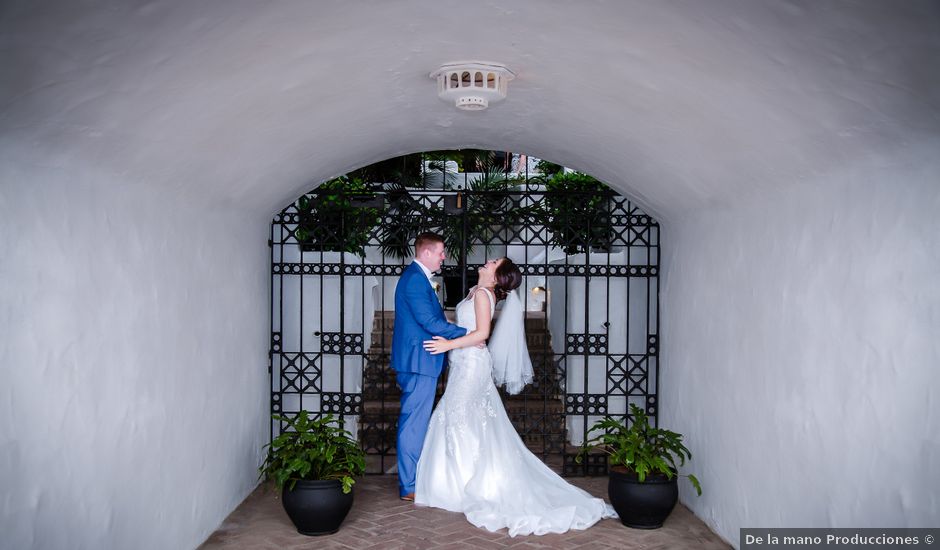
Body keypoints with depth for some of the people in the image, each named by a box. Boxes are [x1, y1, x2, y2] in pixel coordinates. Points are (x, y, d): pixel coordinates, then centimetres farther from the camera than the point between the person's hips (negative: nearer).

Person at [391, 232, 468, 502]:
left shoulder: (416, 277, 17)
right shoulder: (415, 279, -16)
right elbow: (429, 322, -21)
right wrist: (468, 334, -15)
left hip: (416, 361, 11)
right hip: (419, 361, -11)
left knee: (414, 422, 17)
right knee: (414, 423, -4)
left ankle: (411, 478, 28)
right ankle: (410, 486, 4)